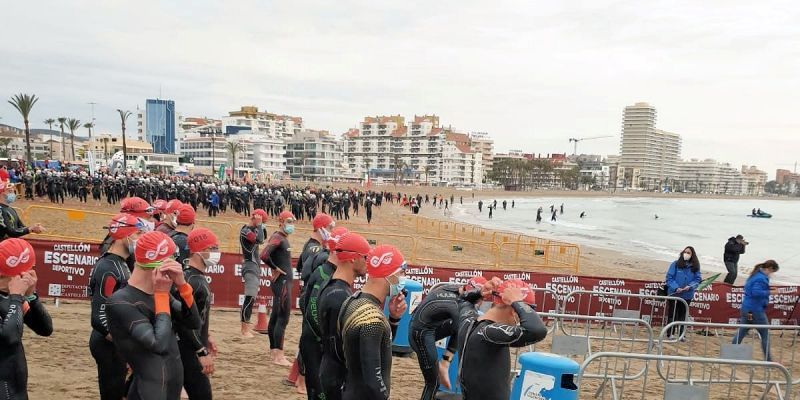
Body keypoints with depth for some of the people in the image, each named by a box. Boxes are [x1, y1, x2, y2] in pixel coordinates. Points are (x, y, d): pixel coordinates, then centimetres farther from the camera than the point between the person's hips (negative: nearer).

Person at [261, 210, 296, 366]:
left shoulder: (283, 238, 13)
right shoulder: (277, 238, -15)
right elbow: (264, 255, -30)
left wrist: (277, 268, 11)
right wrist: (275, 268, -17)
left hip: (284, 282, 10)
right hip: (282, 282, -10)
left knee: (275, 317, 15)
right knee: (283, 318, -7)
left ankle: (274, 351, 25)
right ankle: (278, 356, -3)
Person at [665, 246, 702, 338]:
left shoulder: (695, 267, 2)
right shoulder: (676, 264, -6)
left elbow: (698, 279, 2)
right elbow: (669, 278, -7)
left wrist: (690, 286, -16)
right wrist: (676, 287, -20)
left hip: (687, 295, 2)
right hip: (674, 294, -2)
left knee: (682, 315, 12)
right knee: (672, 315, 3)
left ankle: (680, 334, 21)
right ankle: (670, 334, 12)